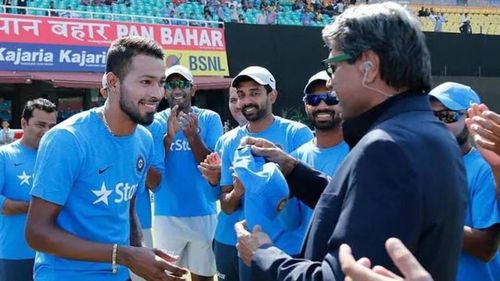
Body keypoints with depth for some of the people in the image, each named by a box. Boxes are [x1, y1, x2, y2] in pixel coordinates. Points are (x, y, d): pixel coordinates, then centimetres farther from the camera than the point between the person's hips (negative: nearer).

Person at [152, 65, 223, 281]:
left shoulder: (210, 119, -1)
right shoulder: (156, 122, 1)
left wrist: (193, 136, -23)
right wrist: (169, 135, -22)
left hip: (203, 213, 0)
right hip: (166, 215, 0)